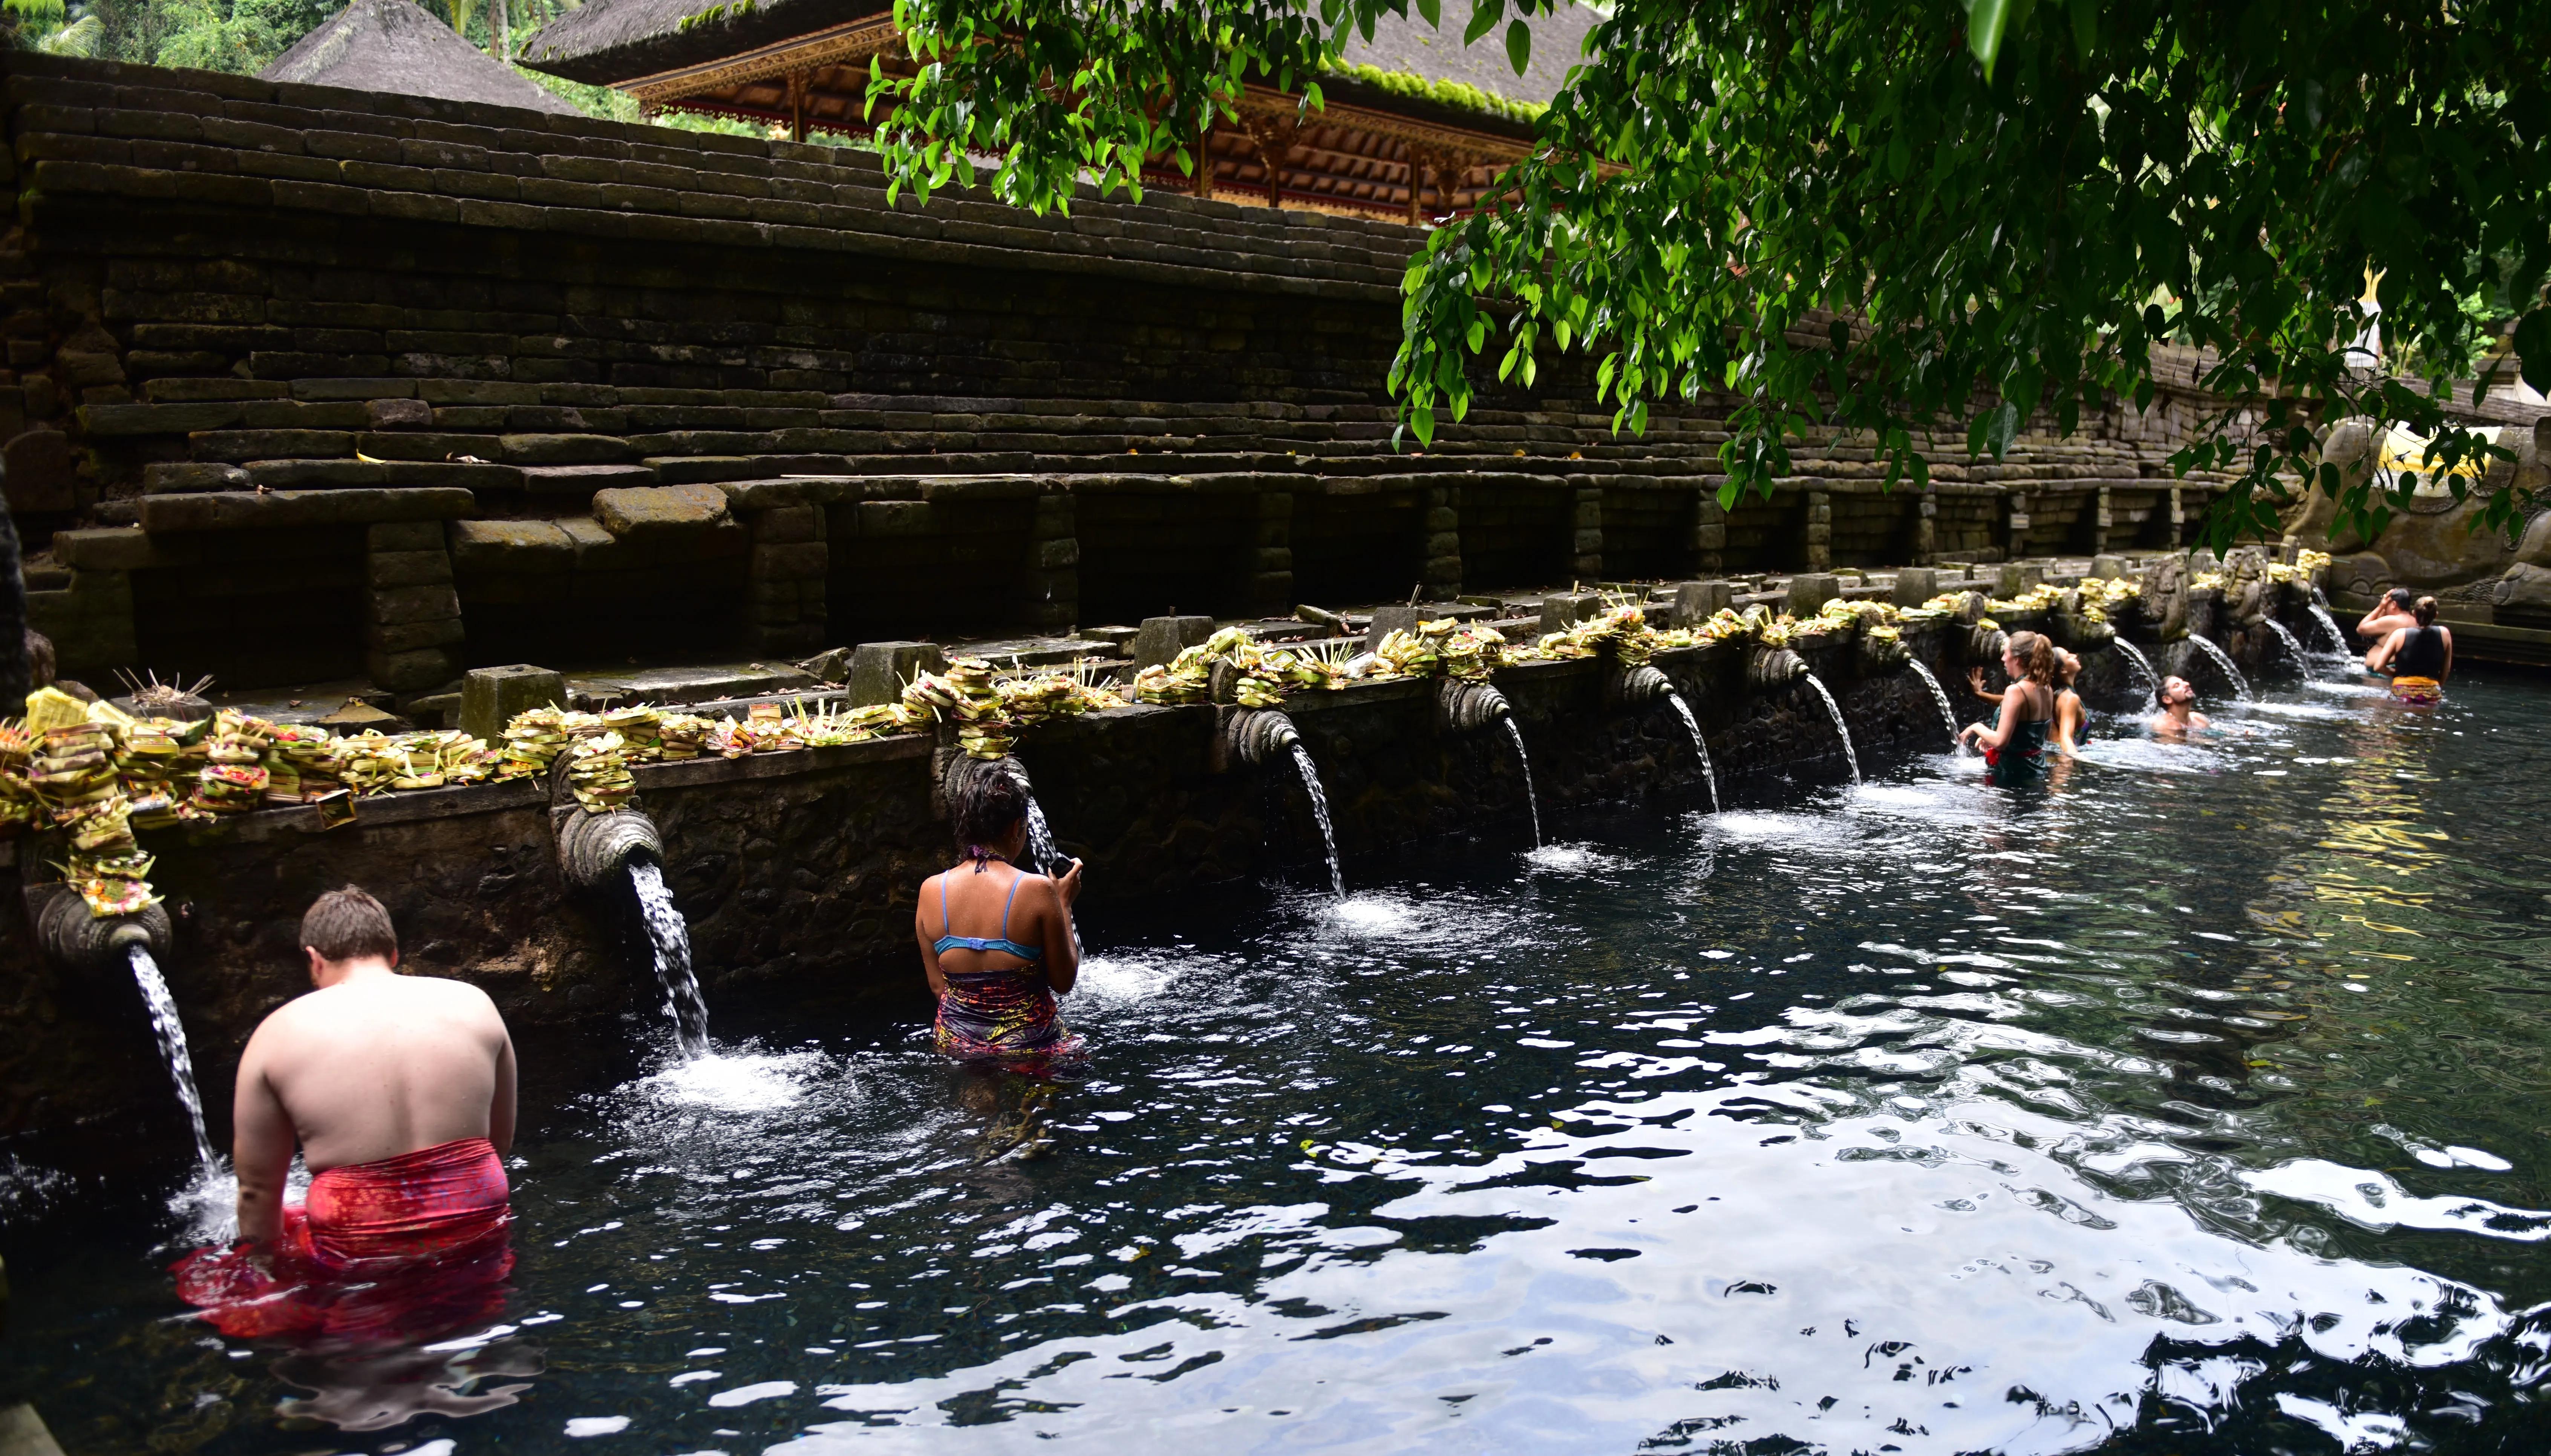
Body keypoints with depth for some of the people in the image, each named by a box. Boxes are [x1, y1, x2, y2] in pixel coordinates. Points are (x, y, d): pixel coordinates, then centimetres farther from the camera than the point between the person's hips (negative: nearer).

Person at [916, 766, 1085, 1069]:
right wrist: (1063, 904, 4)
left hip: (957, 1044, 5)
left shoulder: (931, 890, -5)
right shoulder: (1037, 890, -17)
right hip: (1026, 1045, -4)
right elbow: (1064, 983, -6)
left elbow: (937, 986, 4)